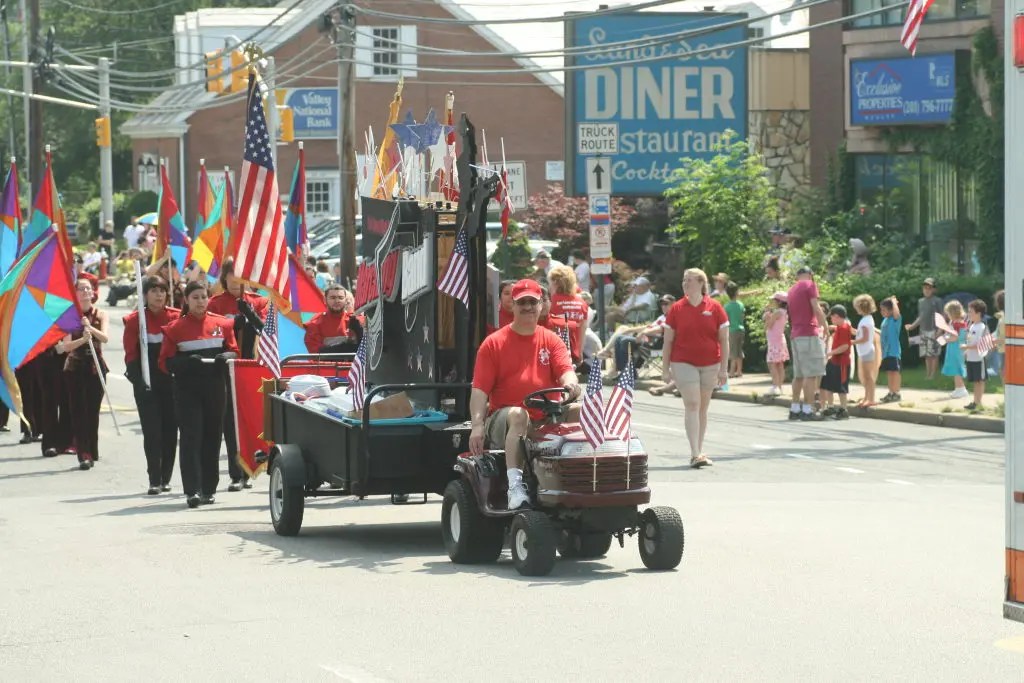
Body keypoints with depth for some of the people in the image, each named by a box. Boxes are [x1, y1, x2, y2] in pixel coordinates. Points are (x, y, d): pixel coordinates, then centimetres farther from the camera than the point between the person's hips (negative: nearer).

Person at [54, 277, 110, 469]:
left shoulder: (101, 315, 4)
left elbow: (105, 338, -14)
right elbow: (66, 346, -9)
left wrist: (90, 327, -32)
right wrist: (83, 339, -28)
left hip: (95, 367, 1)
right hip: (75, 368, -1)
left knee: (93, 410, 4)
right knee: (78, 410, -8)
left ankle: (92, 451, 17)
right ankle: (84, 454, -13)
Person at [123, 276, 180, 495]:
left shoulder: (177, 317, 2)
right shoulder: (134, 320, 0)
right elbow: (131, 354, -2)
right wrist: (137, 378, -13)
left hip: (172, 381, 2)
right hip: (147, 384, -2)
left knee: (170, 429, 5)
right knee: (152, 431, -4)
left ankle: (166, 478, 15)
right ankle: (155, 480, -2)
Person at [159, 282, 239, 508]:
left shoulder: (222, 324, 7)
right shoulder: (175, 328, 0)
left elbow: (234, 352, 10)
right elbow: (165, 362, -1)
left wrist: (225, 357, -13)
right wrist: (186, 362, -19)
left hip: (215, 388, 3)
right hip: (187, 390, -3)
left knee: (212, 436, 7)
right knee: (191, 437, -9)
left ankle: (208, 489, 17)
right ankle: (192, 491, -13)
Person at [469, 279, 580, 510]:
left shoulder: (551, 341, 14)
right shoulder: (494, 343, 6)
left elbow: (566, 371, -2)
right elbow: (480, 389, -2)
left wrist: (571, 384, -28)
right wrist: (477, 426, -18)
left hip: (548, 417, 3)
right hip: (503, 419, -3)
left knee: (581, 411, -22)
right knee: (518, 415, -37)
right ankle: (515, 485, -46)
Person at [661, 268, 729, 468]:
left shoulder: (714, 308, 0)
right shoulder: (676, 309, 0)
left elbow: (724, 340, 2)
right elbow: (668, 340, 5)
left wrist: (724, 368, -2)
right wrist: (666, 368, 2)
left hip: (710, 364, 2)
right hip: (684, 363, -2)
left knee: (703, 408, 10)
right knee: (692, 405, -12)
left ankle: (698, 452, 20)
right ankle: (695, 454, -17)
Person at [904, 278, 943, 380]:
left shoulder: (937, 301, -5)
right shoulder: (921, 301, 14)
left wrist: (939, 330, -16)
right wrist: (913, 326, 10)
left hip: (933, 331, -6)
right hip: (924, 331, 6)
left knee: (934, 354, -5)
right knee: (926, 355, 9)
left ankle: (933, 375, -1)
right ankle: (927, 374, 14)